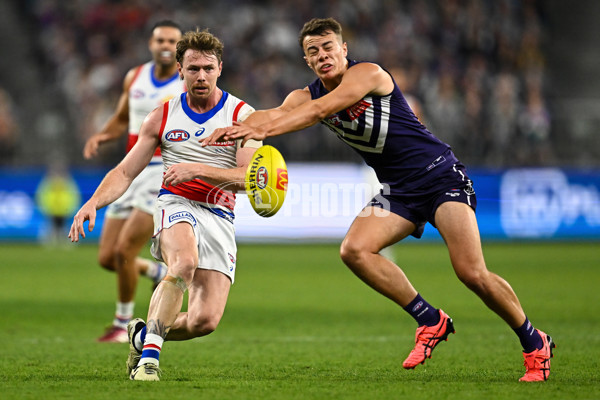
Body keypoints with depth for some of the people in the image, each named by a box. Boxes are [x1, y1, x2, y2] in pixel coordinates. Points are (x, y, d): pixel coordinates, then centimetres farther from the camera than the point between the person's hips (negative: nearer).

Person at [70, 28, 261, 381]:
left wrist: (197, 170, -20)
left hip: (220, 218, 1)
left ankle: (144, 334, 18)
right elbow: (126, 172, 10)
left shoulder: (242, 115, 3)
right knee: (185, 262, -38)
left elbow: (248, 178, -7)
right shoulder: (163, 117, 9)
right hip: (177, 206, -1)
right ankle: (150, 353, -30)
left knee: (206, 320, -13)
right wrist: (94, 202, -8)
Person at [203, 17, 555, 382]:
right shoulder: (307, 95, 4)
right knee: (354, 250, -18)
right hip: (399, 190, 7)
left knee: (472, 273, -17)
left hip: (442, 175, -7)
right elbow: (277, 114, -15)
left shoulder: (368, 74, -16)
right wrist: (237, 129, -37)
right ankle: (431, 321, -5)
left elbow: (319, 109, -30)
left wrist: (262, 130, -41)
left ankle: (534, 343, 3)